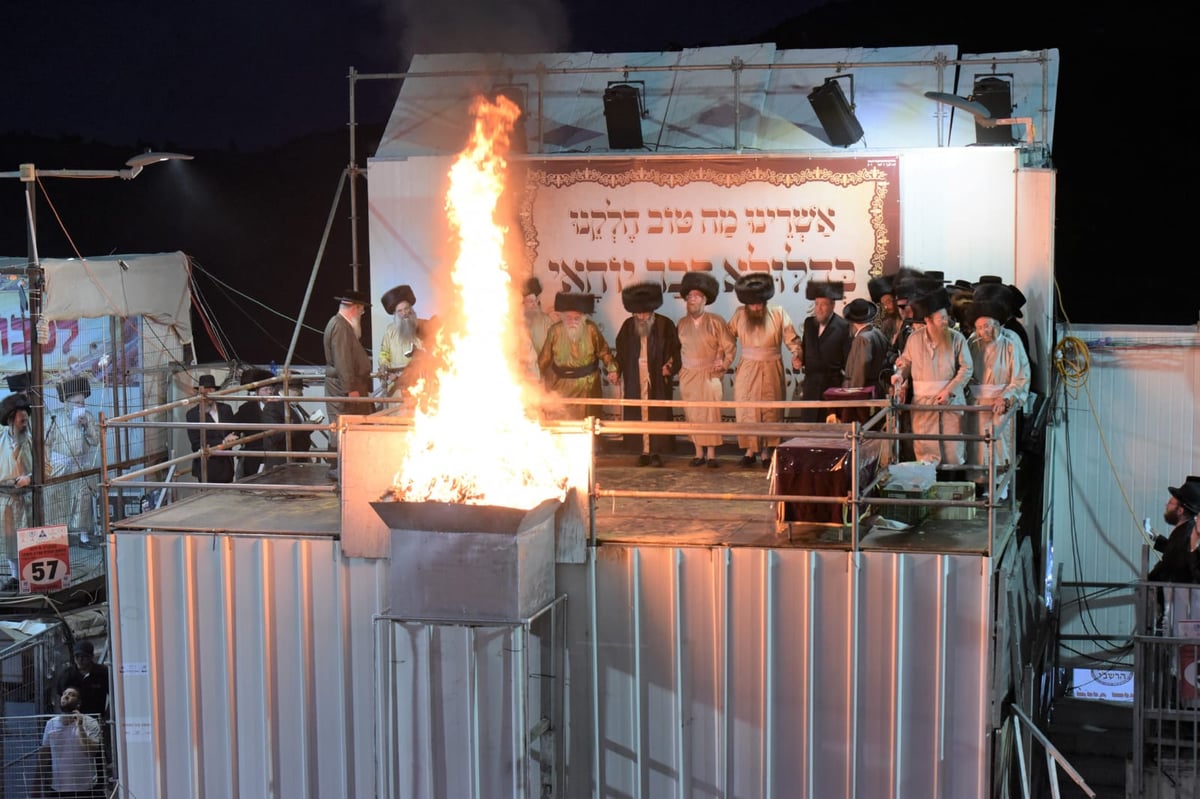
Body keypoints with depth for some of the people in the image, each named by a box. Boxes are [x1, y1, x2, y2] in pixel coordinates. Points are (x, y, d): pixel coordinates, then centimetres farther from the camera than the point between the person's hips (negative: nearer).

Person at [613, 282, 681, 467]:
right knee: (640, 413, 2)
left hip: (658, 376, -2)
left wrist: (671, 366, -15)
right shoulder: (628, 326, 7)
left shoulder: (665, 325, -2)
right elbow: (621, 351, 10)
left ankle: (657, 451, 3)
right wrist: (616, 370, 0)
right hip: (636, 377, 2)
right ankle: (645, 450, 6)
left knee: (658, 413, -2)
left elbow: (675, 350, -1)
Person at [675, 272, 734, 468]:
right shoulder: (682, 323, 9)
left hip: (710, 375, -3)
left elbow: (729, 347, 2)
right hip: (688, 376, 3)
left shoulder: (716, 322, -1)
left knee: (711, 414, -7)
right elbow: (677, 348, 13)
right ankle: (699, 453, 8)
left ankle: (711, 454, -5)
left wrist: (724, 364, -7)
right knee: (692, 415, 2)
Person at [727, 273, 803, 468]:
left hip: (771, 370, -1)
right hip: (747, 370, 1)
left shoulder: (778, 313, -2)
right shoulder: (739, 315, 3)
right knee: (747, 411, 0)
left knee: (770, 411, 2)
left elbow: (791, 338, -3)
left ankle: (766, 451, 10)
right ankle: (750, 449, 9)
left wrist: (796, 355, -21)